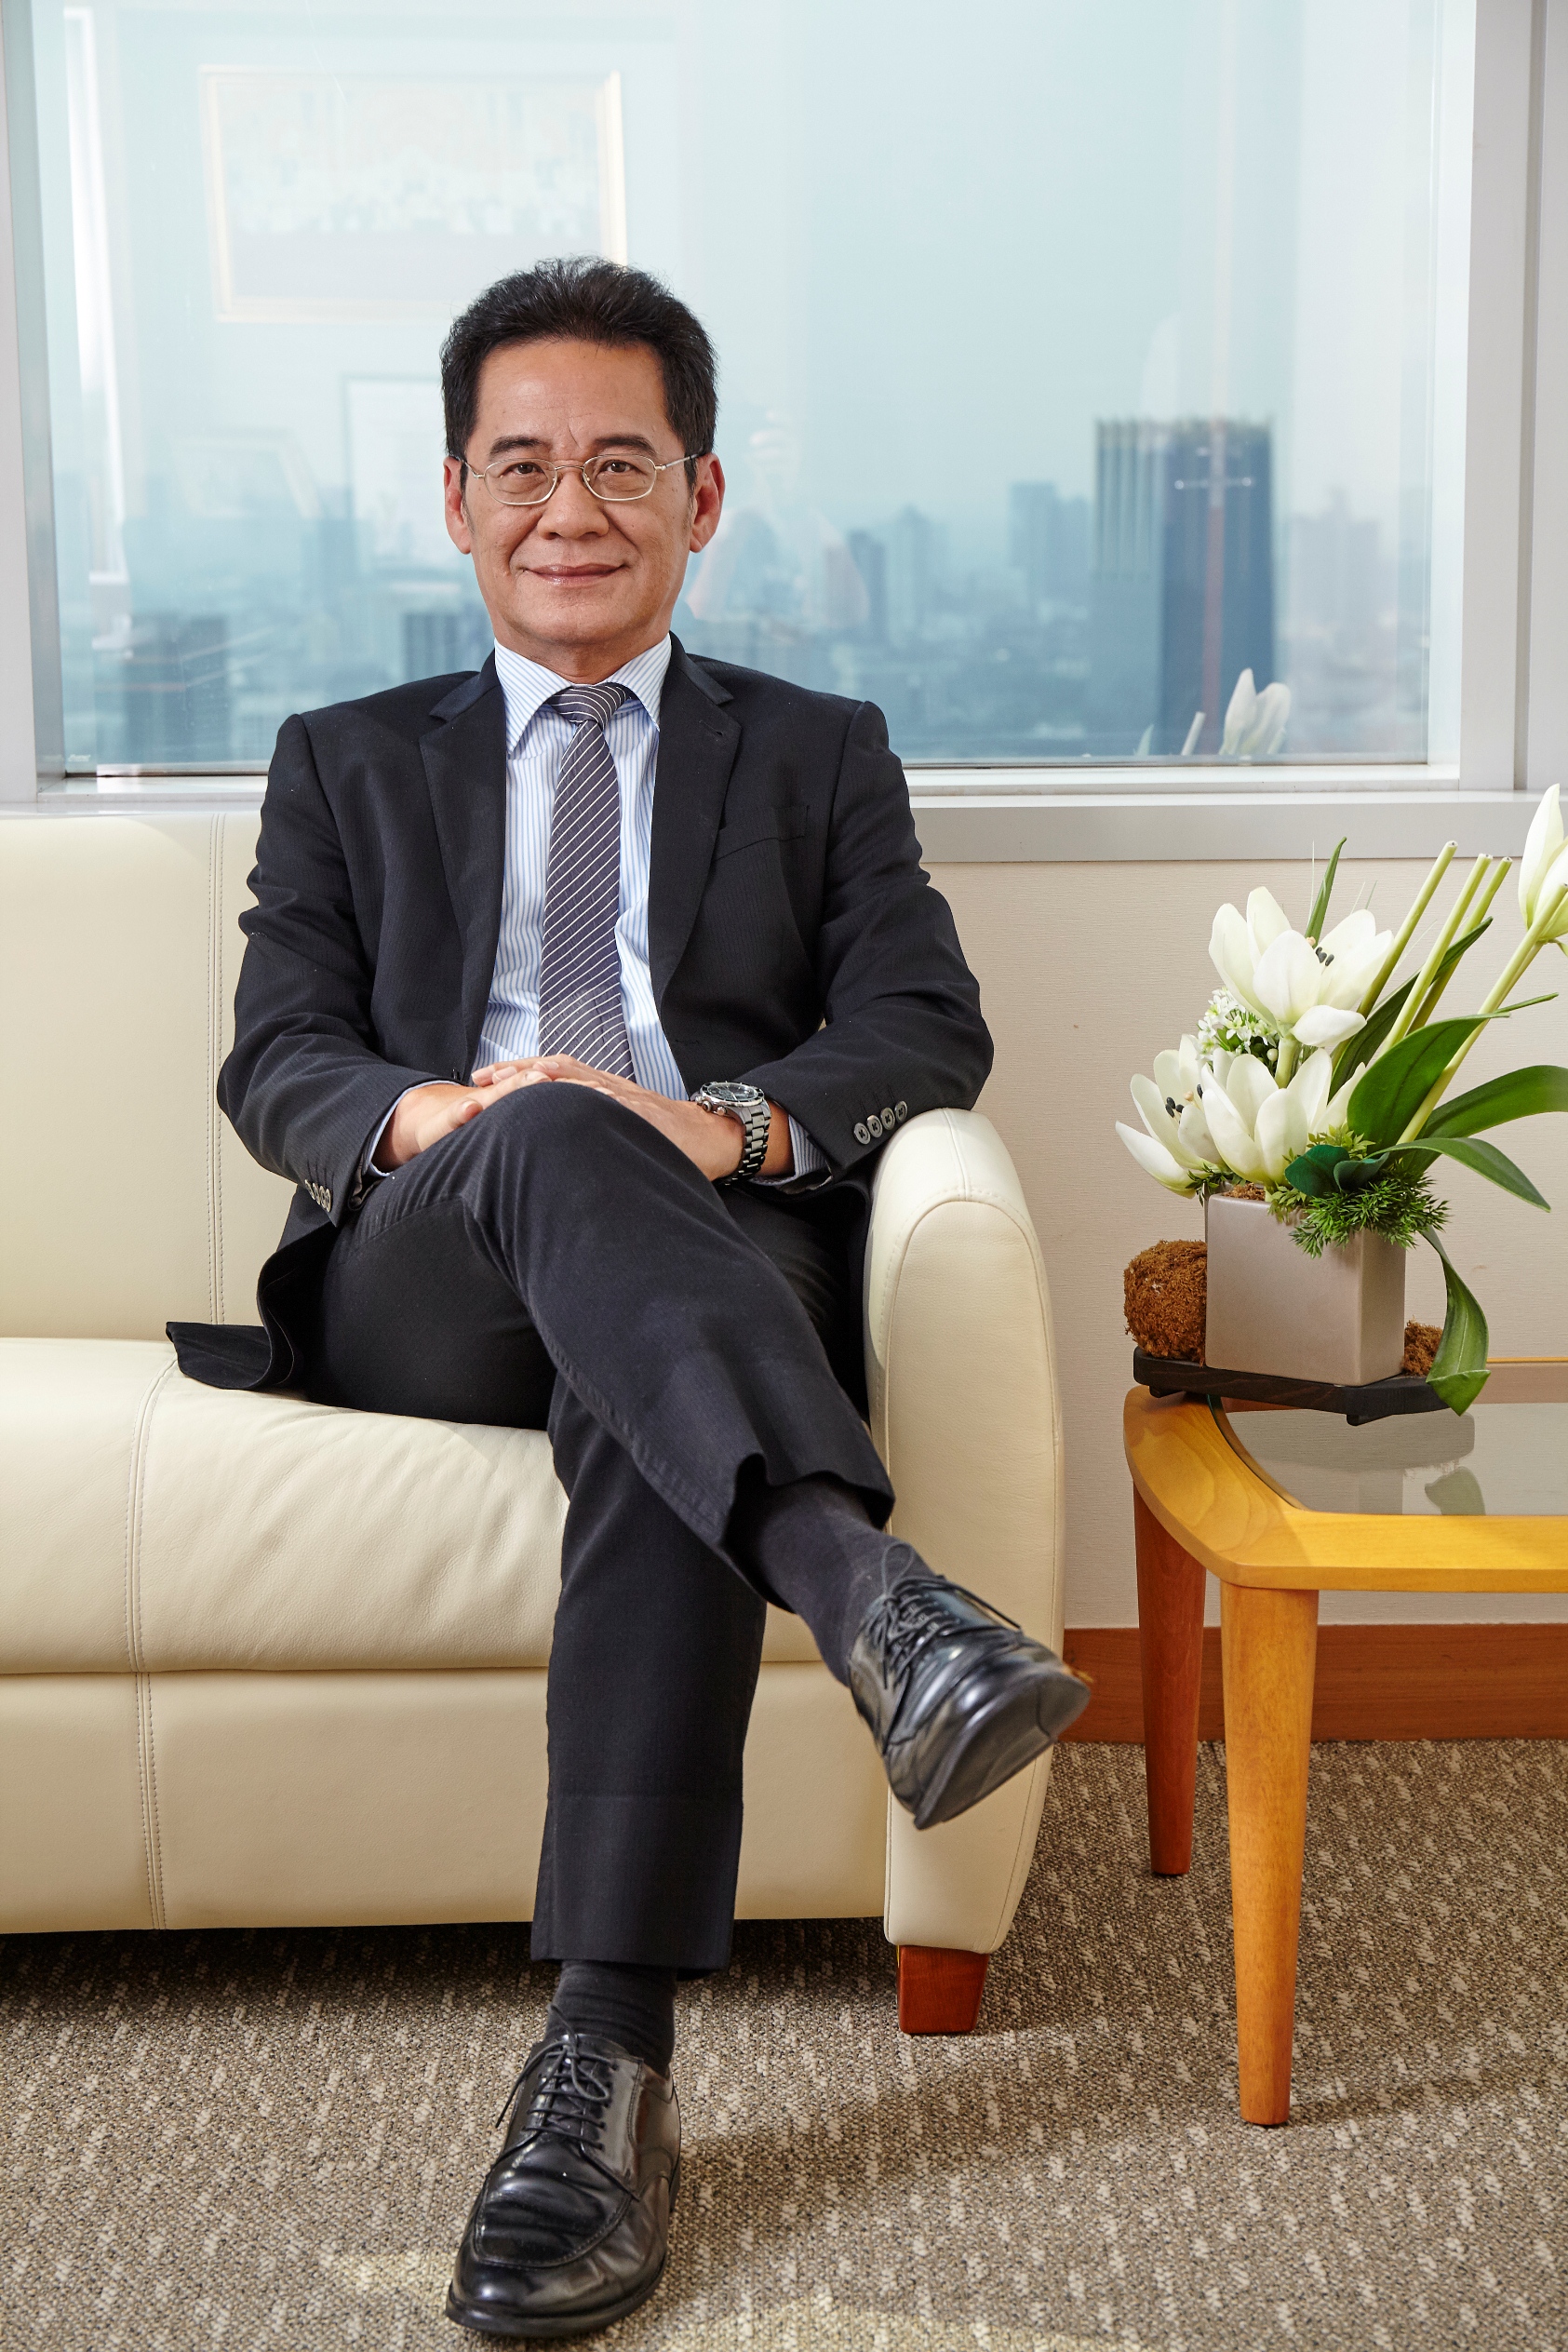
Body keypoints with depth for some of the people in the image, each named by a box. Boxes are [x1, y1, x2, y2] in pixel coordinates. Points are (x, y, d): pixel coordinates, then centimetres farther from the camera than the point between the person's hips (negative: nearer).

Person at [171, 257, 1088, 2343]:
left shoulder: (821, 752, 23)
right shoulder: (348, 764, 25)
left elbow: (930, 1028, 7)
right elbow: (275, 1057, 11)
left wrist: (728, 1121, -16)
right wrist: (418, 1114, -15)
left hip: (725, 1261, 0)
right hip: (424, 1291, 1)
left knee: (645, 1398, -37)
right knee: (549, 1136, -36)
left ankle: (609, 2060, -42)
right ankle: (874, 1599, -54)